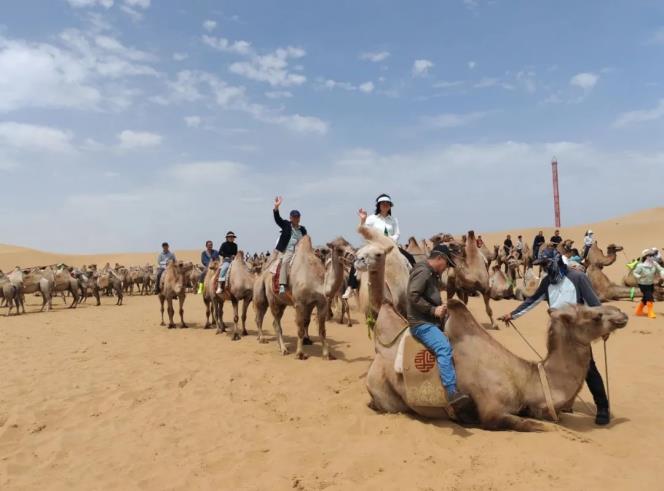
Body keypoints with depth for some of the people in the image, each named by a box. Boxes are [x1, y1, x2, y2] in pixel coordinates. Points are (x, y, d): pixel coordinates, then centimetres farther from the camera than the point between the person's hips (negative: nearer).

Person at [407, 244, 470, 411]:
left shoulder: (432, 274, 18)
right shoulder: (423, 271, -14)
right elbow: (413, 296, -24)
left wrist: (441, 307, 7)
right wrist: (433, 310, -21)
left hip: (431, 321, 11)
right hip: (421, 323, -11)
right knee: (444, 347, -28)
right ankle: (451, 393, -31)